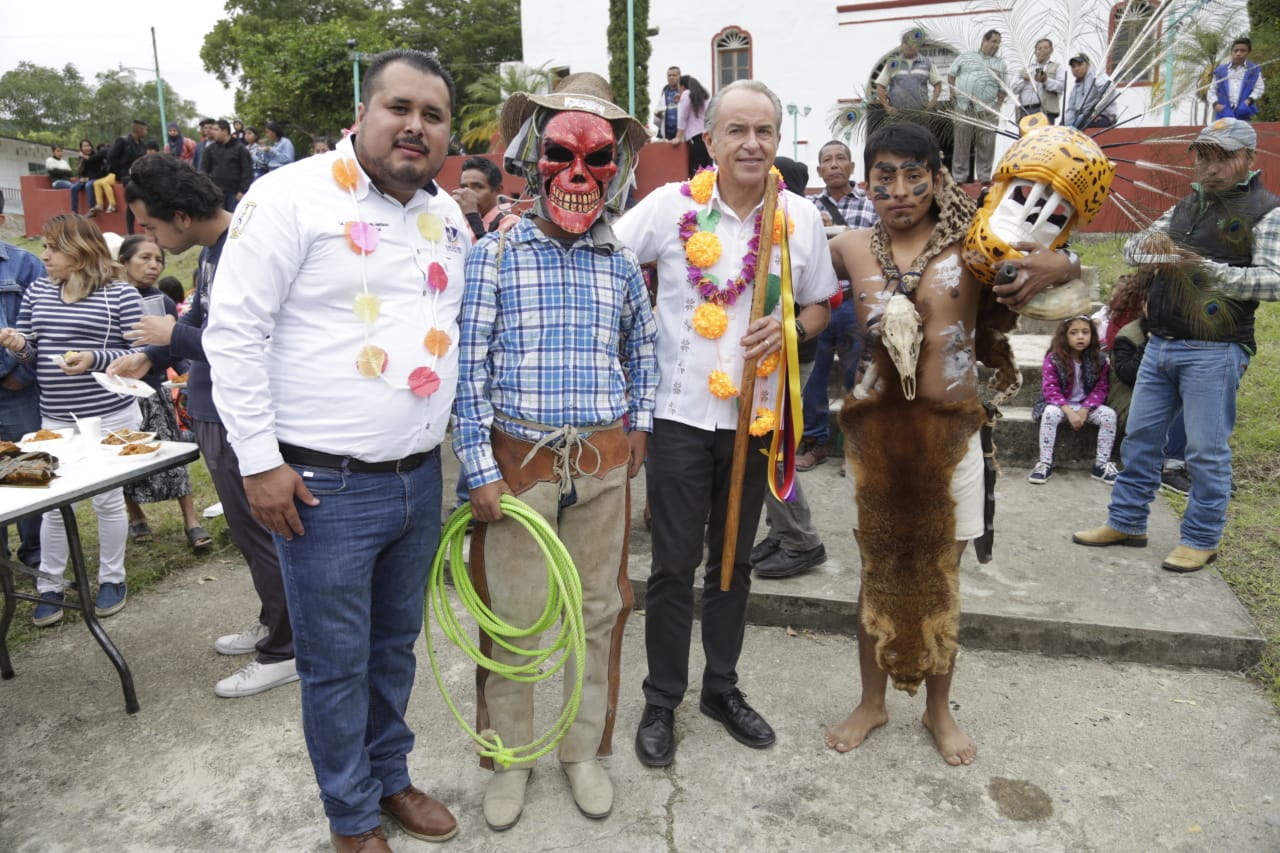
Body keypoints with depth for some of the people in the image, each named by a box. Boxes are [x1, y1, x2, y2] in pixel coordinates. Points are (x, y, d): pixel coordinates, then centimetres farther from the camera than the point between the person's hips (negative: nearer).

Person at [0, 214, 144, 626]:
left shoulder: (121, 295, -7)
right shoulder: (36, 293, 9)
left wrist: (94, 358, -23)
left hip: (110, 417, -4)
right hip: (55, 420, 4)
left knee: (108, 500, 7)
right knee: (53, 504, 7)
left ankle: (112, 580, 23)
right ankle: (49, 588, 20)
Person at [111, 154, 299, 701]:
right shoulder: (211, 250, 8)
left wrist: (174, 337, -16)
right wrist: (149, 358, 9)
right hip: (213, 414, 9)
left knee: (257, 533, 2)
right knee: (249, 531, 19)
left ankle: (282, 653, 16)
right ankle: (273, 623, 36)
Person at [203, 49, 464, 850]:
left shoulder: (449, 215, 8)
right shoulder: (293, 196, -11)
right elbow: (233, 330, -12)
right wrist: (260, 460, -13)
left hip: (421, 478, 6)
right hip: (324, 486, -5)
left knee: (396, 646, 20)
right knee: (337, 664, 9)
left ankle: (391, 777, 41)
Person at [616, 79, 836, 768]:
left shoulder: (802, 218, 1)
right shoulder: (670, 206, -6)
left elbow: (819, 306, 10)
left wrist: (789, 328, -10)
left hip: (756, 413, 3)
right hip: (681, 412, -3)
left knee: (734, 560, 16)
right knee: (674, 565, 4)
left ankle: (722, 686, 35)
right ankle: (661, 701, 23)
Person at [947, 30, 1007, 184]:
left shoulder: (1000, 64, 13)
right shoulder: (965, 56, 10)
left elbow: (1003, 89, 12)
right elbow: (951, 73, 13)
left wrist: (998, 105, 0)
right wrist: (952, 92, 2)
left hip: (987, 111, 1)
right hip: (964, 108, -1)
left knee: (986, 146, 1)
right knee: (961, 144, 2)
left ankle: (984, 177, 8)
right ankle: (959, 177, 8)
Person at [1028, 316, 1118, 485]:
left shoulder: (1098, 359, -2)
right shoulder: (1054, 358, -11)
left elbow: (1101, 388, -3)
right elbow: (1050, 389, -14)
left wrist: (1085, 410, -18)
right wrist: (1069, 412, -24)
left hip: (1087, 405, 3)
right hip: (1060, 404, -3)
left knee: (1109, 414, -23)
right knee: (1050, 413, -34)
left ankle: (1101, 464, -9)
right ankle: (1045, 464, -24)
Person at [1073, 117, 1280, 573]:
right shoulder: (1186, 206, 16)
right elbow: (1131, 250, 14)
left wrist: (1209, 270, -29)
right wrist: (1149, 242, -9)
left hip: (1213, 351, -6)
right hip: (1160, 344, 7)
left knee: (1206, 450, 1)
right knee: (1140, 437, 12)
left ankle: (1201, 539, 14)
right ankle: (1126, 522, 24)